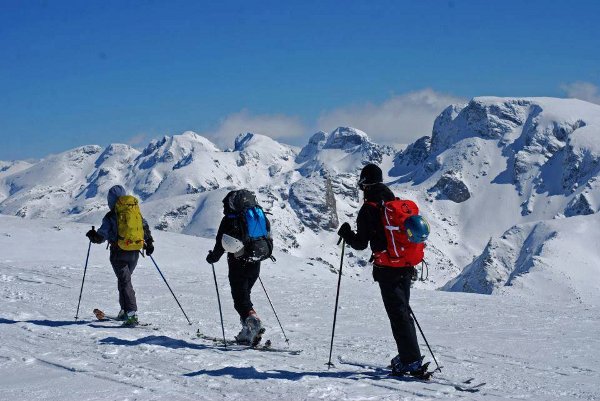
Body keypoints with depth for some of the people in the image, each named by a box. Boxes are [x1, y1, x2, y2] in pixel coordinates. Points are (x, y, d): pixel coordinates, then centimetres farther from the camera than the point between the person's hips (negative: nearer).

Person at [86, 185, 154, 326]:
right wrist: (149, 243, 12)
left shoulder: (110, 217, -9)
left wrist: (92, 235, 11)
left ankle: (132, 313, -18)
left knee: (125, 282, -6)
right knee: (124, 280, 21)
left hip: (119, 254, -5)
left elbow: (101, 236, -8)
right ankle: (125, 311, 23)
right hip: (134, 253, 5)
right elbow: (145, 227, 4)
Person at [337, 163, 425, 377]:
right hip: (406, 267, 7)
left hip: (387, 270, -7)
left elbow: (360, 243, -8)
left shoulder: (368, 209, -11)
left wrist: (346, 233, 11)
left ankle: (411, 361, -7)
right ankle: (408, 355, 25)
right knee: (403, 310, 18)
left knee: (398, 314, -5)